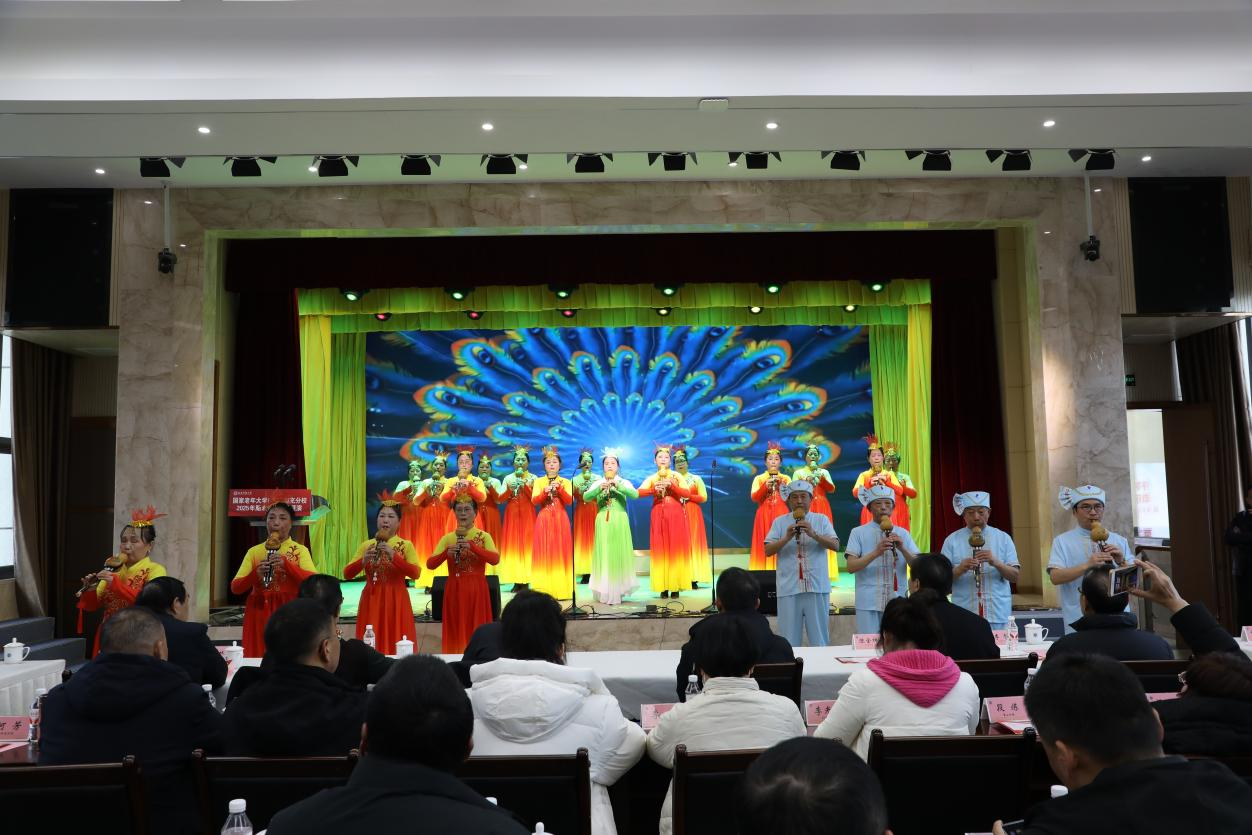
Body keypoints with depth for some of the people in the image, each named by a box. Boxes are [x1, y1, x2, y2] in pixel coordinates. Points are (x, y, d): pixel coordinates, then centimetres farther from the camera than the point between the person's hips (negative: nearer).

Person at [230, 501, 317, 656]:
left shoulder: (300, 550, 1)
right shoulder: (254, 551, 7)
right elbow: (235, 587, 2)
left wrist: (286, 564, -22)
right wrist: (255, 574, -16)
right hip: (259, 614, 2)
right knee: (258, 661, 2)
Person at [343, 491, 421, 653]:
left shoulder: (406, 545, 1)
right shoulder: (366, 545, 8)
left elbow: (416, 573, -14)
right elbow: (347, 574, 2)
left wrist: (393, 555, -22)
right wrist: (363, 560, -15)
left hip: (396, 601, -2)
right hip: (371, 600, 2)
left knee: (396, 646, -2)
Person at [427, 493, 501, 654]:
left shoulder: (483, 536, 0)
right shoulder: (447, 538, 5)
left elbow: (495, 559, -15)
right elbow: (430, 564, -2)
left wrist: (472, 546, -25)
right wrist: (446, 553, -20)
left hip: (476, 590, -1)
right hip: (454, 591, 2)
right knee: (456, 631, 4)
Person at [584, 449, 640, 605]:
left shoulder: (624, 482, 5)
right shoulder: (597, 483, 8)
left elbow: (635, 494, -13)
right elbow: (586, 497, -7)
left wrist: (618, 486, -24)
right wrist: (600, 488, -23)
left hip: (619, 523, -1)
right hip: (603, 523, 1)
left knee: (619, 555, -1)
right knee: (604, 555, -1)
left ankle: (618, 591, 6)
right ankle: (605, 592, 6)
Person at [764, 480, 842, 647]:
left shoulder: (821, 520, 8)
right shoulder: (779, 522, 7)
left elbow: (835, 545, -4)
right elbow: (767, 551, -1)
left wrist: (814, 534, -19)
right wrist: (787, 537, -16)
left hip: (817, 588, 0)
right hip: (789, 589, 0)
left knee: (819, 639, 5)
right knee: (789, 641, 2)